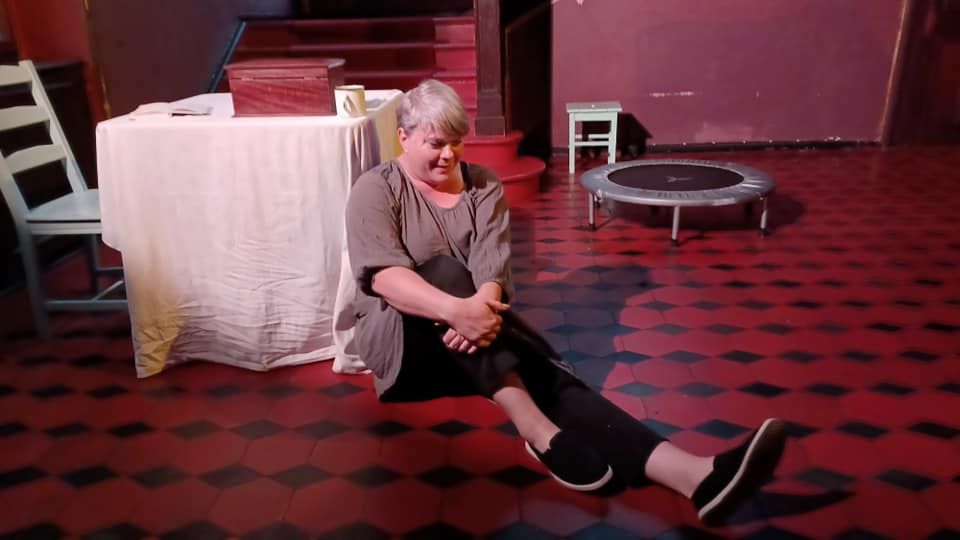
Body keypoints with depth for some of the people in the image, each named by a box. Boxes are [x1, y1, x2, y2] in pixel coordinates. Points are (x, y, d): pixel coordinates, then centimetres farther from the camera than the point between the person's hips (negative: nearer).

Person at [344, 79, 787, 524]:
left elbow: (491, 265, -10)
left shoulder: (483, 185, 6)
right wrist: (455, 309, -39)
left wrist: (482, 307, -34)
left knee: (548, 374, -25)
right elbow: (384, 274, -21)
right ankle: (538, 431, -37)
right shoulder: (375, 190, -4)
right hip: (400, 337, -3)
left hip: (468, 333, 3)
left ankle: (694, 474, -44)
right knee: (445, 270, -34)